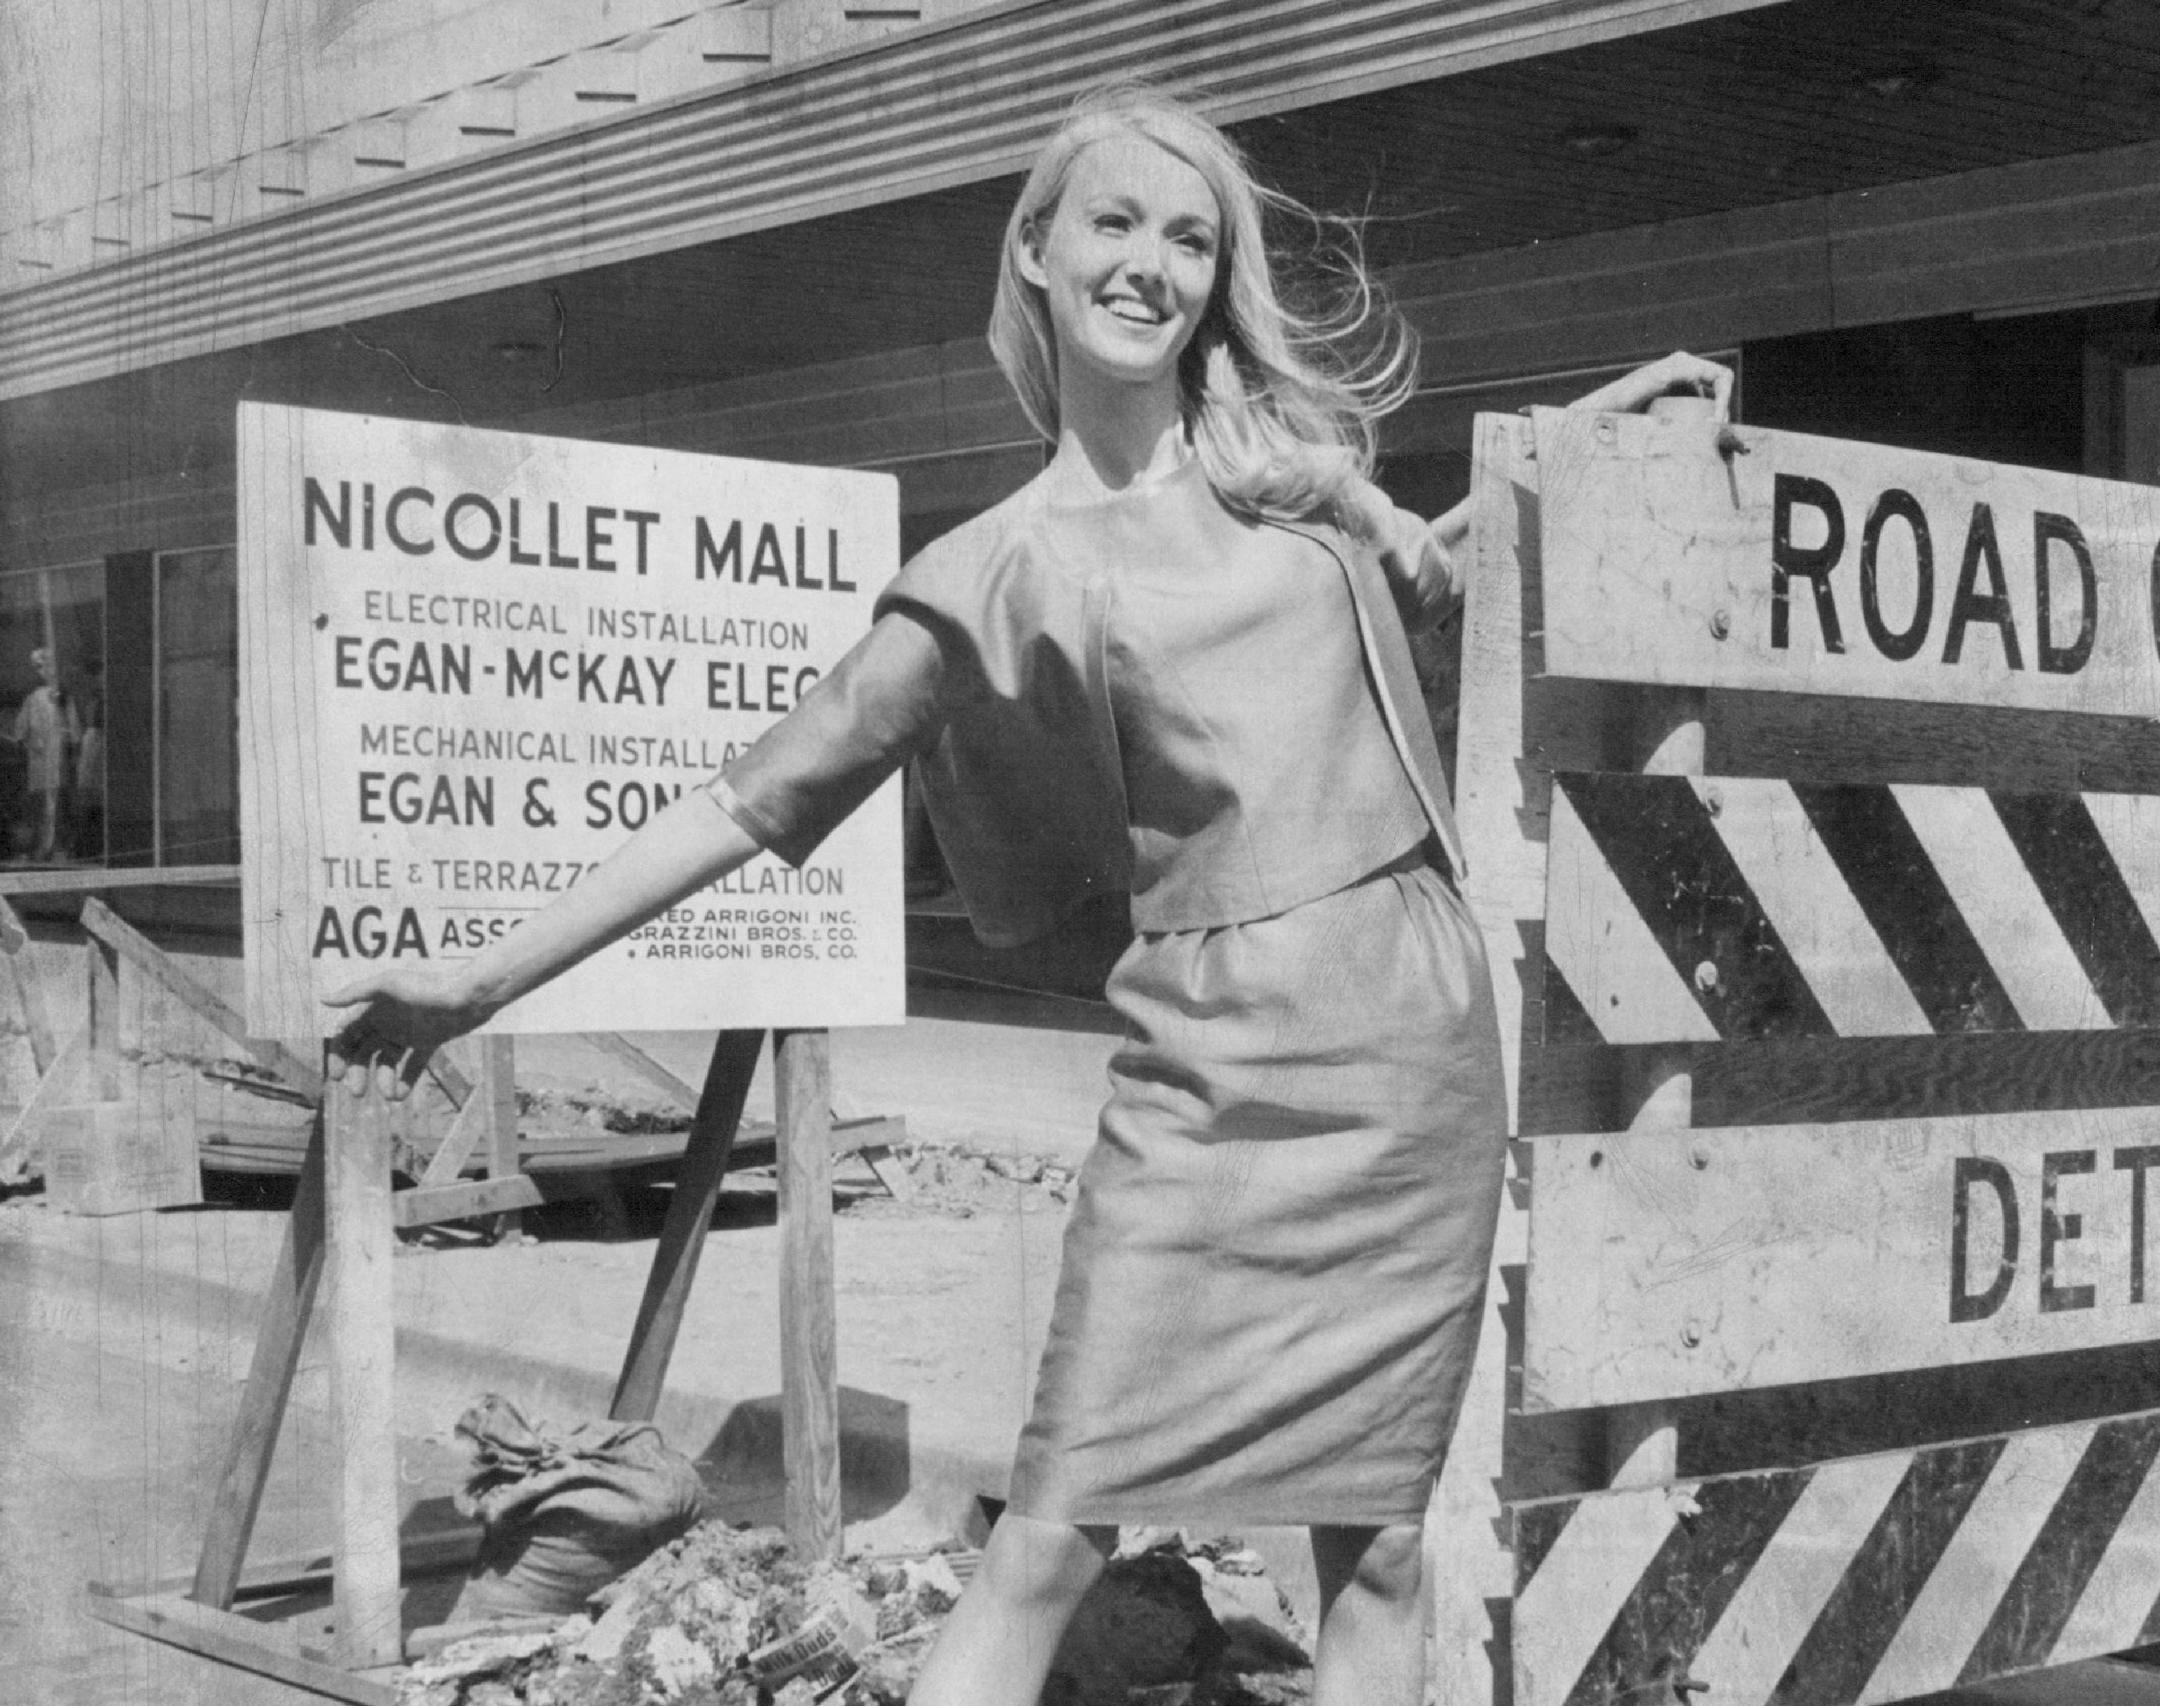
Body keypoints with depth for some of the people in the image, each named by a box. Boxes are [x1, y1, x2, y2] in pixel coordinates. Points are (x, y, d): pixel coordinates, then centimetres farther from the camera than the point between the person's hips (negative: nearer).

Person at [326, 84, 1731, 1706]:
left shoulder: (1293, 460, 10)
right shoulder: (998, 580, 0)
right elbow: (760, 798, 0)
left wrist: (1585, 427, 26)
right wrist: (482, 980, -3)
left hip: (1421, 1042, 3)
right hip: (1213, 1069, -3)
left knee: (1377, 1548, 4)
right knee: (1051, 1541, -8)